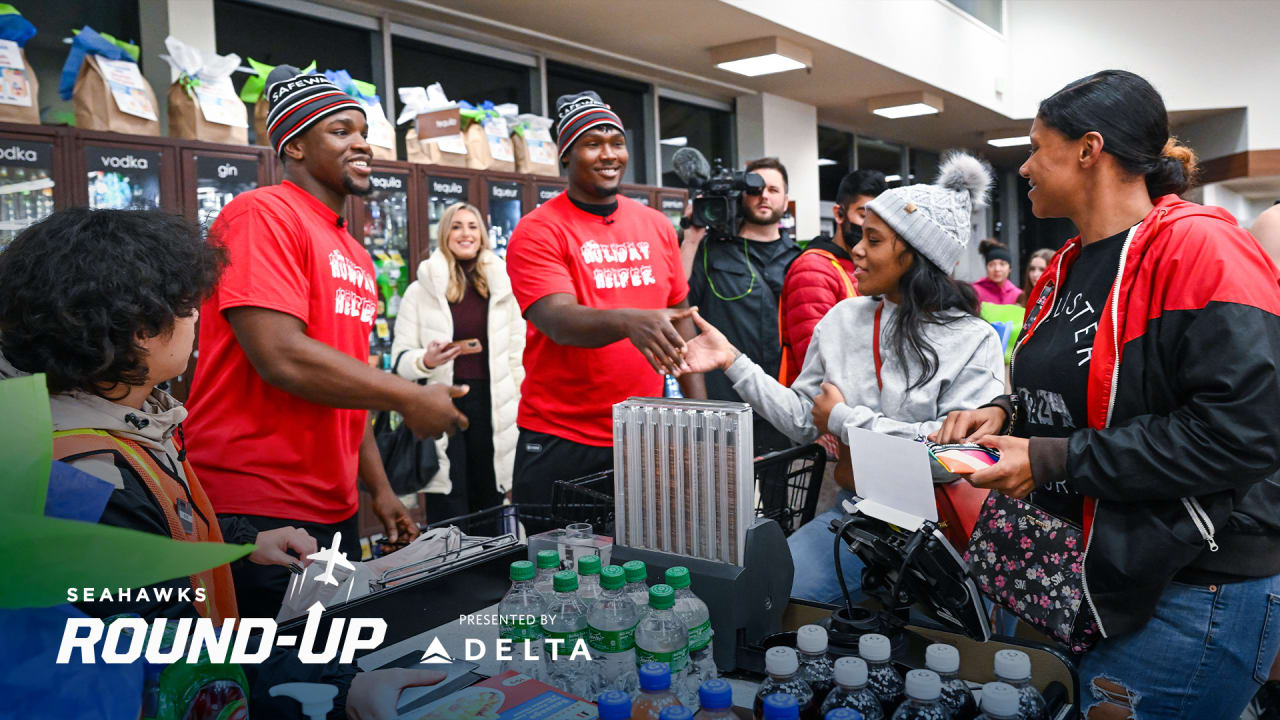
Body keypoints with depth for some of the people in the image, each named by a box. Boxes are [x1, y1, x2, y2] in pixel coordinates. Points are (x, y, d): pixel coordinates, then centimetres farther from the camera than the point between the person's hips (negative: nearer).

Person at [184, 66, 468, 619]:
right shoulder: (262, 215, -10)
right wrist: (410, 399, -13)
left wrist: (379, 488, 18)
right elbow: (282, 357, -21)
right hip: (256, 514, -8)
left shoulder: (356, 256, 16)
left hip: (334, 512, 9)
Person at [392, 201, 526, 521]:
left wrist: (521, 408, 6)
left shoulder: (503, 286, 7)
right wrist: (426, 361, -18)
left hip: (492, 407, 2)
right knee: (449, 518, 0)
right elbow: (400, 357, 4)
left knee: (490, 508, 10)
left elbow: (517, 354, 9)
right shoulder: (421, 290, 1)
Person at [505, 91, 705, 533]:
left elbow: (680, 316, 14)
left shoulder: (657, 227, 9)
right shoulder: (538, 232, -7)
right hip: (560, 445, -4)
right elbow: (559, 322, -20)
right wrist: (629, 321, -39)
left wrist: (699, 407, 7)